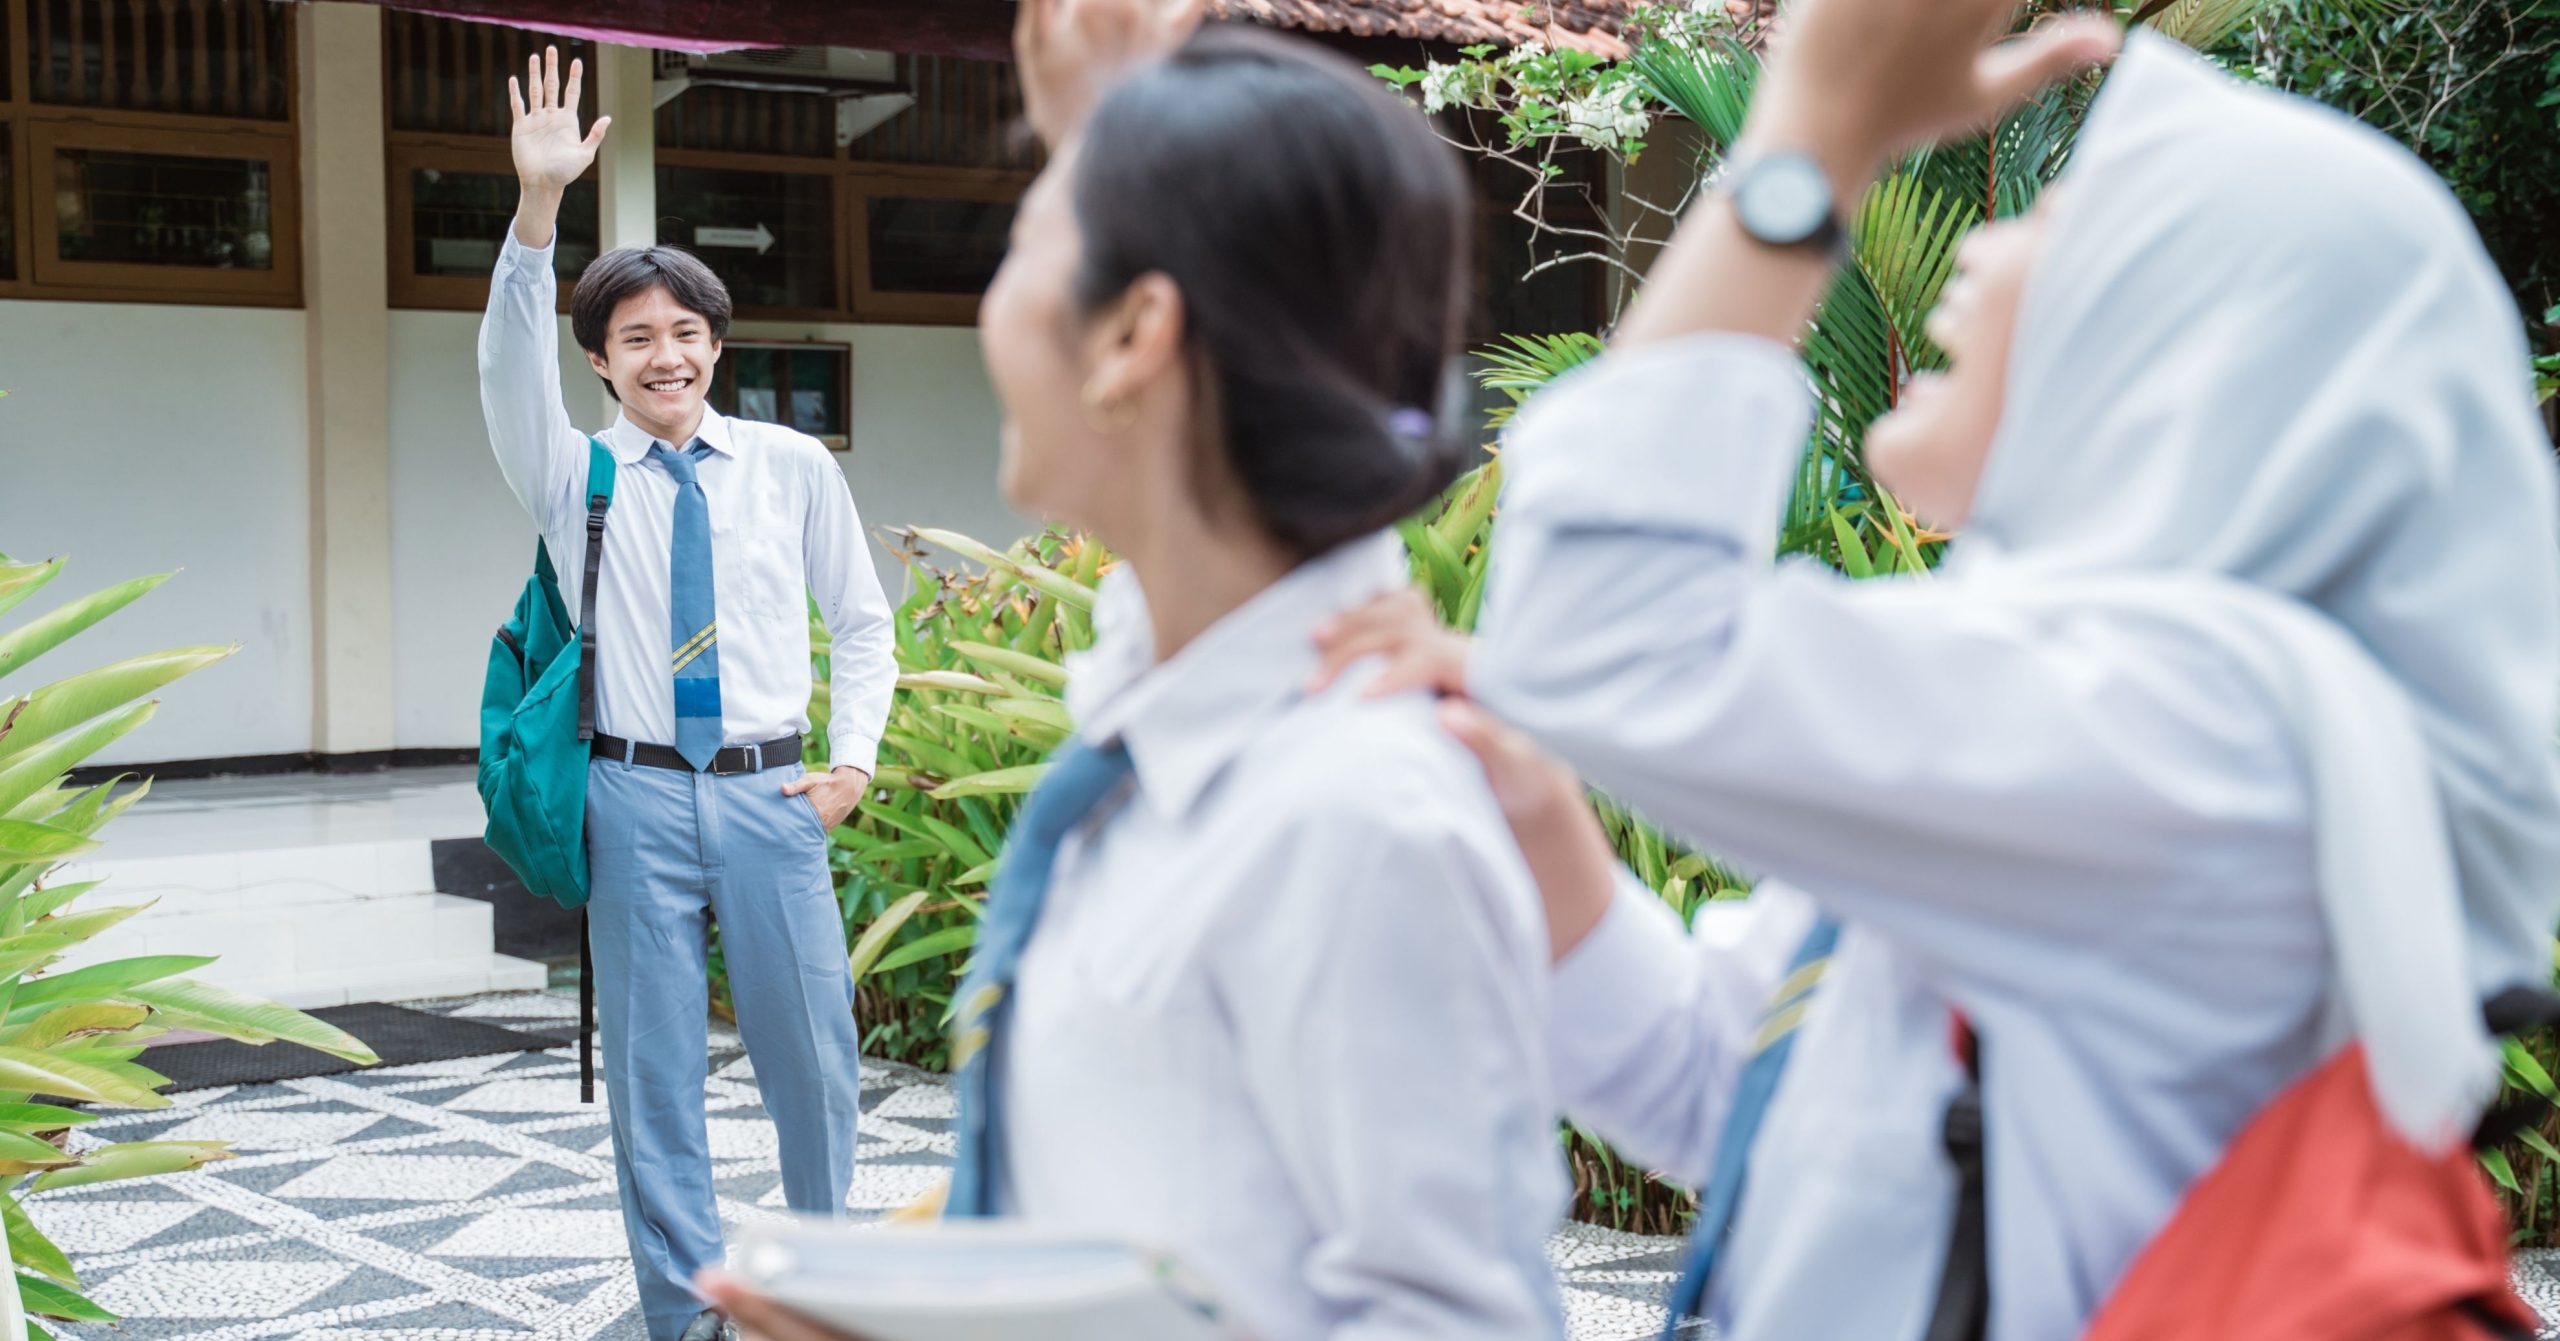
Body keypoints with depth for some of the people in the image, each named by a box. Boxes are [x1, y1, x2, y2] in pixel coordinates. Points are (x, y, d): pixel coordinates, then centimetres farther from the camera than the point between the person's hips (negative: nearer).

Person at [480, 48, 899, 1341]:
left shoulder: (793, 467, 6)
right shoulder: (577, 478, 3)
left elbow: (861, 621, 14)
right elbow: (510, 368, -15)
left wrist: (854, 759, 1)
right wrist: (537, 207, -28)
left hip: (772, 794, 1)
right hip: (637, 798, 0)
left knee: (813, 1052, 6)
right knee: (654, 1068, 4)